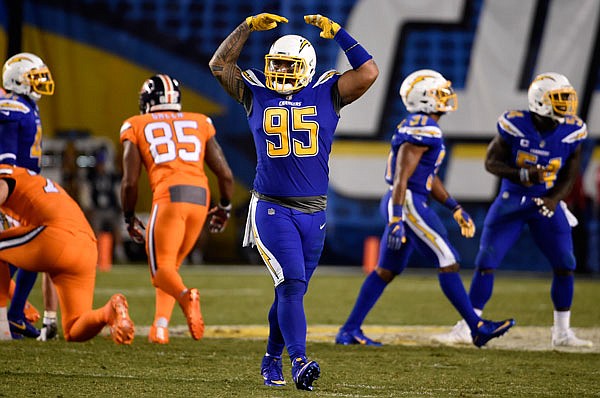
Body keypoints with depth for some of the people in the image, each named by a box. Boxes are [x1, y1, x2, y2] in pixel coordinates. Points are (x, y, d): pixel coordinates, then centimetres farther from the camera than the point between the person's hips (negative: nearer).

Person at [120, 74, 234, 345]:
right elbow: (226, 175, 16)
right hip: (200, 197, 4)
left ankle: (186, 297, -33)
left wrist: (129, 218, 22)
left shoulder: (136, 126, 15)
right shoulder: (200, 123, 22)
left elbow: (130, 181, 7)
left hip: (169, 195, -4)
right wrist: (224, 208, 33)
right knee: (171, 264, 20)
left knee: (161, 268, 0)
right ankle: (160, 327, 6)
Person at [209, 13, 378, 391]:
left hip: (313, 212, 2)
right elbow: (219, 64, 4)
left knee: (292, 289, 11)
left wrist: (337, 32, -6)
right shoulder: (256, 93, 5)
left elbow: (369, 72, -5)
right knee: (292, 282, -17)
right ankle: (299, 361, -24)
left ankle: (272, 359, 27)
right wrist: (249, 26, -3)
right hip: (271, 209, -2)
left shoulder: (327, 94, 4)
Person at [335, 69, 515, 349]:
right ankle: (477, 328, -2)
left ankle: (350, 330, 15)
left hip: (400, 205, 10)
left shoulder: (417, 126, 16)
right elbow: (402, 176, -21)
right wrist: (396, 221, -26)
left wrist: (455, 209, 25)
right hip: (408, 203, -10)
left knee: (386, 270, 13)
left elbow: (429, 177, 24)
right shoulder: (423, 129, -15)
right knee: (448, 262, -5)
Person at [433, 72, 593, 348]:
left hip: (547, 204, 2)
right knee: (486, 263, -7)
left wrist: (555, 199, -22)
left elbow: (569, 175, -3)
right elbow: (491, 162, -10)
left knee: (565, 266, -1)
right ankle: (465, 328, 0)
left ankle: (562, 333, 14)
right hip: (511, 201, -2)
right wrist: (523, 175, -27)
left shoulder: (571, 132, -10)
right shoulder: (515, 125, -18)